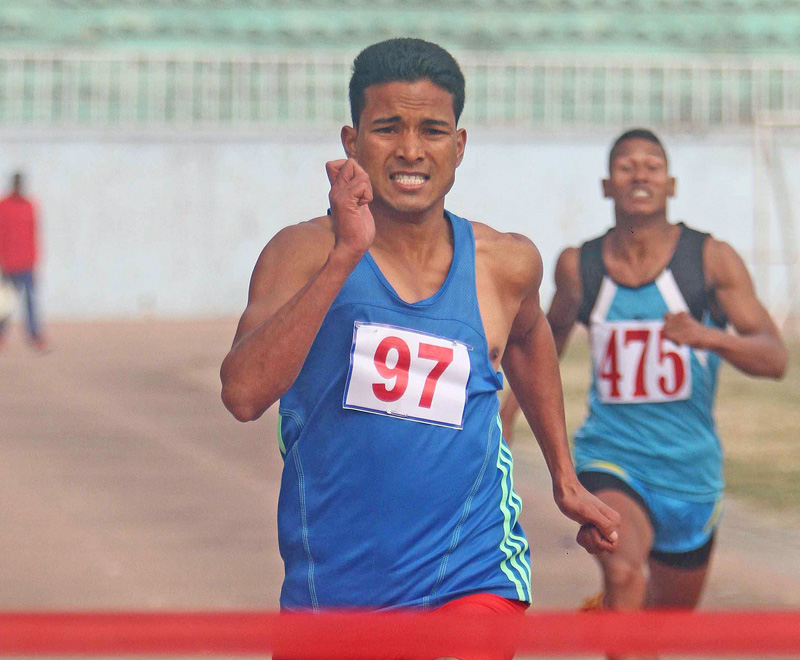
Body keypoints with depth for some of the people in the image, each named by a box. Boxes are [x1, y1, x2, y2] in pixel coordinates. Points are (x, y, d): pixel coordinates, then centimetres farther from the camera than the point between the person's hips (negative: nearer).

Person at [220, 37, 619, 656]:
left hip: (470, 579, 0)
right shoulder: (304, 252, -9)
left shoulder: (505, 264, 1)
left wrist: (565, 477, 29)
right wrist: (346, 256, -29)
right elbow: (243, 394, -25)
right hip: (329, 586, 0)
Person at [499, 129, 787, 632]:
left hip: (690, 471, 2)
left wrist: (708, 336, -30)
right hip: (610, 459, -2)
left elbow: (775, 358, -12)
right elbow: (554, 331, 23)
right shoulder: (579, 266, -1)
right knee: (624, 573, -33)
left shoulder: (712, 260, -6)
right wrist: (513, 401, 13)